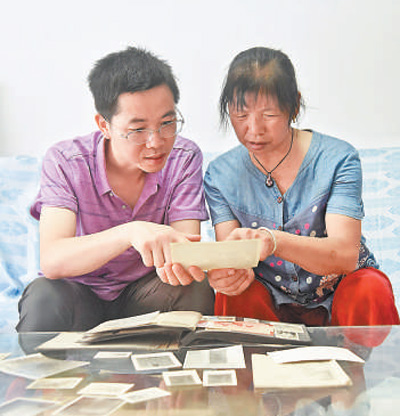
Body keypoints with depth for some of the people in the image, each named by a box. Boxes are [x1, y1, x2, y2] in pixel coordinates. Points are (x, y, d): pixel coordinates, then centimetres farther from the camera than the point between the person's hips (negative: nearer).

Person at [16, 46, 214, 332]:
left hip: (144, 289, 2)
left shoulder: (184, 158, -11)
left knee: (196, 293, -29)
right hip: (80, 290, -1)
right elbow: (52, 260, -30)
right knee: (44, 298, -34)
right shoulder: (65, 161, -17)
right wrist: (130, 233, -48)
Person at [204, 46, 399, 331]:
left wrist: (274, 241, -44)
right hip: (272, 302, 1)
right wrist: (225, 272, -38)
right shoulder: (220, 174, -4)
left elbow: (346, 254, -24)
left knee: (371, 290, -31)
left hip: (336, 296, 0)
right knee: (235, 294, -30)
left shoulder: (337, 158, -13)